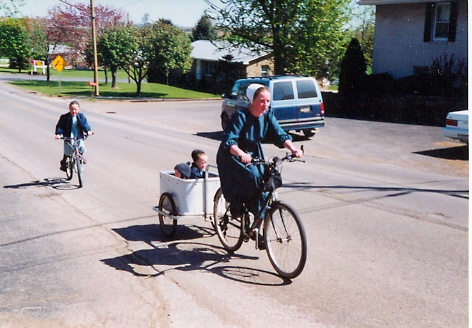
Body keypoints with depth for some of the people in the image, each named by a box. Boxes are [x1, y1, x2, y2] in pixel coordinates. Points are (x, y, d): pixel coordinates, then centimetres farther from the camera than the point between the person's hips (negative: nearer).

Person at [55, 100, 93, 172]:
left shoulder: (81, 116, 1)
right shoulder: (64, 117, -6)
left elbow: (85, 124, -2)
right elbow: (59, 126, -6)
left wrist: (88, 131, -21)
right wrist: (58, 134, -22)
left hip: (78, 137, 2)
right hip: (68, 138, -2)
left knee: (82, 148, -13)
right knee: (67, 152, -7)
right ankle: (63, 162, 19)